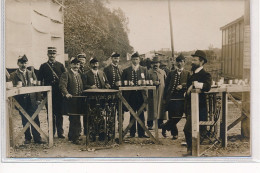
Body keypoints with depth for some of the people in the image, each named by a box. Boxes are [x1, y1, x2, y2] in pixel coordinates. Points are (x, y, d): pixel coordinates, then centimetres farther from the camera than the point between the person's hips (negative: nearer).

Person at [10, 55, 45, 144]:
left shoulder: (31, 73, 12)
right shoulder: (13, 75, 4)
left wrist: (38, 99, 1)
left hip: (32, 100, 2)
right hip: (22, 101, -1)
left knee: (35, 120, 0)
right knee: (25, 121, 6)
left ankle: (37, 138, 6)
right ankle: (27, 138, 18)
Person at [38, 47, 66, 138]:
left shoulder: (60, 65, 9)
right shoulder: (43, 66, 7)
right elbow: (40, 80, 6)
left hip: (59, 93, 0)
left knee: (59, 113, 2)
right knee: (51, 114, 4)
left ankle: (60, 132, 8)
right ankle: (51, 132, 12)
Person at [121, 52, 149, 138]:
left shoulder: (144, 69, 11)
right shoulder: (126, 70, 8)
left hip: (141, 94, 1)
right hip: (131, 95, 0)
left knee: (141, 114, 3)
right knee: (132, 114, 5)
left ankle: (141, 133, 9)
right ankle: (132, 133, 12)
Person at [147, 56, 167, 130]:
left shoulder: (163, 72, 17)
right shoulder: (149, 72, 5)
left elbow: (166, 82, 17)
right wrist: (153, 82, -15)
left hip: (161, 93, 4)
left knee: (161, 107, 3)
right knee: (152, 107, -5)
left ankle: (160, 123, 12)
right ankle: (150, 125, -1)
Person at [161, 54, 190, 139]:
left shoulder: (187, 74, 9)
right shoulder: (171, 73, 12)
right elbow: (166, 86, 10)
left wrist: (182, 86, -20)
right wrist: (164, 98, 5)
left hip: (181, 98, 0)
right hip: (171, 98, 0)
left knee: (177, 117, -5)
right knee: (172, 118, -1)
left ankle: (165, 126, 17)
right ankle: (174, 134, 19)